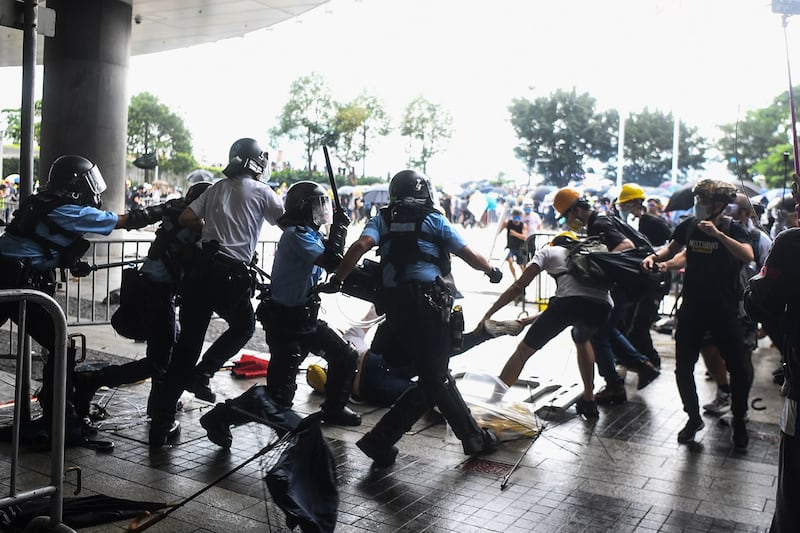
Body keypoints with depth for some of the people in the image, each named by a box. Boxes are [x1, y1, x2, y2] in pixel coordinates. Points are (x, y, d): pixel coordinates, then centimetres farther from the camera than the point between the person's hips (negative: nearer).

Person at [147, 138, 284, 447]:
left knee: (187, 344, 8)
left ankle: (160, 422, 8)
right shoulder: (260, 191, 6)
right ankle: (203, 372, 5)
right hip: (230, 276, -5)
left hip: (200, 270, 5)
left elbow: (185, 218, 9)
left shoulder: (217, 189, 18)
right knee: (243, 327, 24)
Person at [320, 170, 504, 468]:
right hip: (429, 302, -4)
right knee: (433, 381, 5)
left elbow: (360, 245, -7)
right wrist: (491, 271, 27)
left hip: (395, 304, 5)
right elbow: (469, 256, 9)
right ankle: (380, 440, -2)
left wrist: (337, 280, -8)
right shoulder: (434, 221, 7)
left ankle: (473, 437, 25)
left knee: (437, 374, 15)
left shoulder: (382, 220, 12)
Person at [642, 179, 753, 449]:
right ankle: (694, 418, 24)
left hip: (724, 310, -3)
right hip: (692, 307, 3)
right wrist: (655, 256, -4)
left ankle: (739, 422, 25)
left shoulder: (733, 228, -9)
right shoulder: (689, 225, 1)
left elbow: (748, 256, -27)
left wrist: (717, 233, -35)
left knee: (737, 368, 3)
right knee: (683, 368, 4)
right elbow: (672, 248, 17)